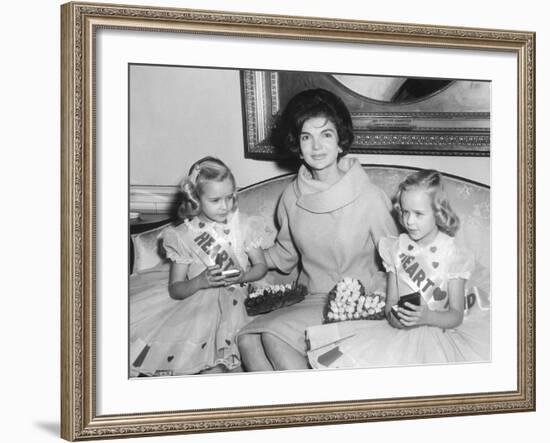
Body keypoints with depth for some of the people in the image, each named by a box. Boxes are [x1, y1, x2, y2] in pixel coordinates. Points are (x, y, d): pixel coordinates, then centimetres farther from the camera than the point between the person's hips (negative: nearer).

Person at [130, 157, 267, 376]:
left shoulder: (239, 224, 3)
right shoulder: (183, 236, -1)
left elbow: (261, 266, 9)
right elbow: (175, 290, -2)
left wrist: (242, 276, -13)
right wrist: (200, 281, -22)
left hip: (231, 295, -1)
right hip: (194, 298, 1)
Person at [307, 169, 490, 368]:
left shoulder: (452, 254, -3)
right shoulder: (396, 248, 7)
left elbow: (456, 316, -4)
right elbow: (391, 301, 9)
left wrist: (428, 317, -24)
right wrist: (393, 315, -15)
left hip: (437, 334, -2)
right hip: (398, 330, 2)